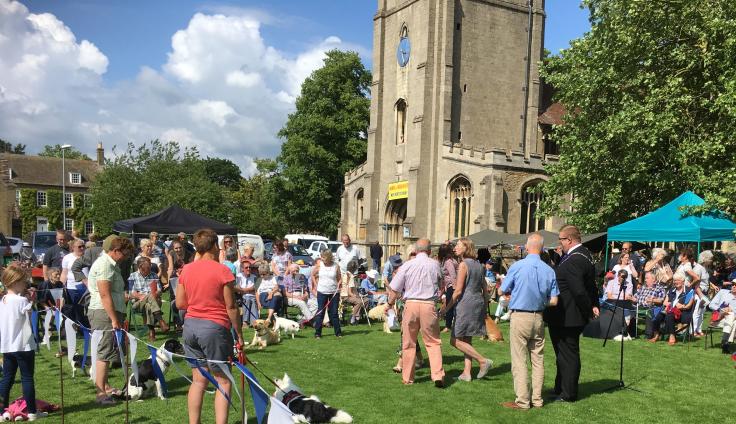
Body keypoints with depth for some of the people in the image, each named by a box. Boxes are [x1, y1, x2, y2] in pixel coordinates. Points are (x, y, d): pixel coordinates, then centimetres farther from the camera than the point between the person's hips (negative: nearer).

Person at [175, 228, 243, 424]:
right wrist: (239, 334, -1)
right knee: (223, 381, 3)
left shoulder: (186, 270, 5)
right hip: (214, 327, -6)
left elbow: (179, 303, 10)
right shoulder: (222, 271, -10)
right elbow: (231, 307, -9)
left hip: (190, 325, 6)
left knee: (198, 379, 13)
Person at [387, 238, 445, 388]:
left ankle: (407, 378, 18)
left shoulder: (407, 265, -1)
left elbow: (395, 289, 1)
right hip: (429, 305, 0)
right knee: (433, 342, 9)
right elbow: (442, 284, 12)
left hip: (411, 304, 0)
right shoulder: (435, 265, 0)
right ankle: (438, 375, -1)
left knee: (408, 343, 12)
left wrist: (390, 303, 15)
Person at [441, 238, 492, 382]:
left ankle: (483, 360, -7)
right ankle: (466, 372, 12)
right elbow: (485, 288, 16)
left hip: (466, 304, -8)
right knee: (467, 340, 13)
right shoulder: (478, 265, 12)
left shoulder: (463, 264, -11)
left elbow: (458, 291, -15)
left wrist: (446, 308, -9)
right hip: (478, 304, 9)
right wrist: (484, 308, 24)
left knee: (455, 340, -3)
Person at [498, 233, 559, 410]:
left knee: (519, 360, 1)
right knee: (538, 360, 12)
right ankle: (537, 399, 18)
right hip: (538, 318, 4)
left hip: (520, 317, -4)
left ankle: (522, 400, 3)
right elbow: (554, 301, 1)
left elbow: (503, 290, -2)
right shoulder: (549, 271, -2)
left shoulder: (517, 266, -12)